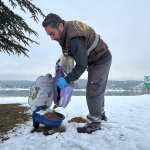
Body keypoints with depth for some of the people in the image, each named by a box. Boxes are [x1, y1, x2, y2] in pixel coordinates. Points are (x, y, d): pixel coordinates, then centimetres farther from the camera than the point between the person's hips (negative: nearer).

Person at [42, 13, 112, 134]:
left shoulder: (75, 38, -35)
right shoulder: (67, 29, -5)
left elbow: (82, 65, -33)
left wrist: (67, 80, -30)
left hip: (101, 60, -10)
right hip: (97, 60, 10)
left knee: (93, 92, -7)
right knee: (97, 90, 21)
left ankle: (94, 123, 6)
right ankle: (100, 114, 38)